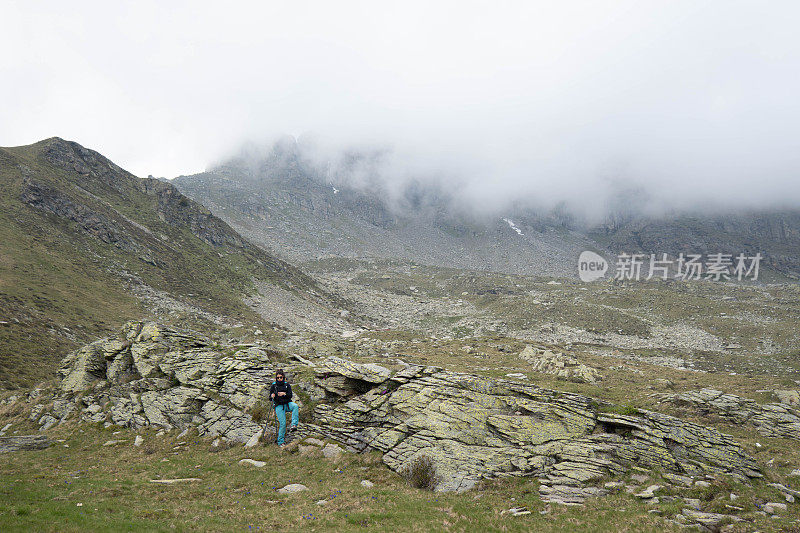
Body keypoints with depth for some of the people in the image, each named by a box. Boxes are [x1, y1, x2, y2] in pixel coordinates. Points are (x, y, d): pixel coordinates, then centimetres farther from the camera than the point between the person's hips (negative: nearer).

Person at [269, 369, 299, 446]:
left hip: (287, 403, 1)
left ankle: (294, 425, -42)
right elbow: (270, 398, 5)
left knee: (295, 406, -34)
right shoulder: (273, 386, 7)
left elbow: (290, 395, -1)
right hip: (279, 406, -1)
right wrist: (272, 396, -19)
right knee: (282, 423, -12)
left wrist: (284, 394, -21)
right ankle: (280, 441, 2)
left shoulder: (287, 385, 10)